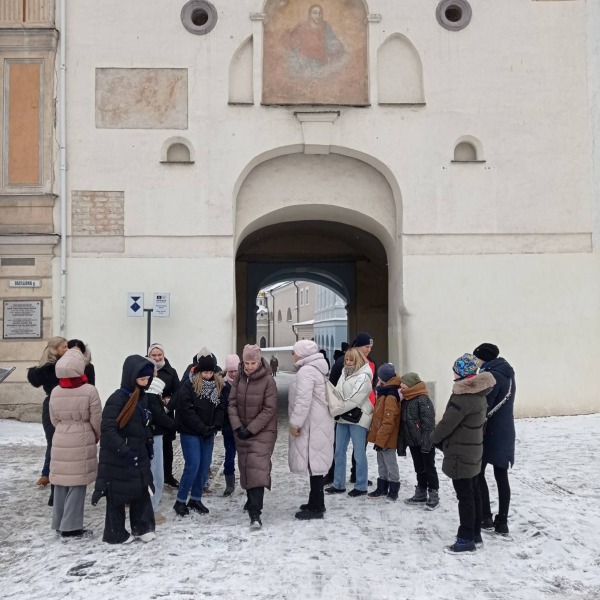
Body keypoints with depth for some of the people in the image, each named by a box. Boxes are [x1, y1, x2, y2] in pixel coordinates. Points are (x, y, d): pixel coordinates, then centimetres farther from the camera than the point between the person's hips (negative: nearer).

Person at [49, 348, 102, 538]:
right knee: (77, 483, 2)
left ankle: (59, 523, 24)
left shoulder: (55, 392, 0)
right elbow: (96, 420, -9)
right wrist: (97, 436, 9)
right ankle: (71, 526, 5)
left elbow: (54, 420, 6)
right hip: (81, 441, -5)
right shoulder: (89, 390, -14)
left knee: (61, 482, 14)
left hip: (60, 441, 5)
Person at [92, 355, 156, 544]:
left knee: (143, 490, 14)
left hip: (139, 456, 8)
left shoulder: (142, 397, 7)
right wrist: (125, 452, -27)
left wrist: (149, 447, 16)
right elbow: (107, 429, -25)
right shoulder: (118, 398, -20)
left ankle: (142, 527, 29)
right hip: (117, 459, -8)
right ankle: (116, 533, 21)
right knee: (118, 495, 6)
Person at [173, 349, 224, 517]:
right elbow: (186, 410, -17)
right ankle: (180, 501, 5)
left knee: (205, 466, 8)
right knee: (193, 466, -9)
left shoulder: (218, 386, 5)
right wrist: (202, 428, -17)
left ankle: (195, 499, 21)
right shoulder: (189, 386, -12)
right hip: (190, 433, -6)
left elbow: (220, 408, 7)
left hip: (208, 433, 6)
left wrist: (215, 426, -9)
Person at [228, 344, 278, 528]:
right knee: (245, 467, 16)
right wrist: (237, 426, -12)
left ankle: (255, 513, -16)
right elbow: (232, 403, 1)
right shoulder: (239, 377, 0)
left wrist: (251, 429, -17)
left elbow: (269, 409, -14)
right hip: (242, 431, 5)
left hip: (262, 432, -5)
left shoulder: (268, 380, -14)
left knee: (257, 469, -15)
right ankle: (252, 499, 38)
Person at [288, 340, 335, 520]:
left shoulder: (306, 371, -17)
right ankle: (316, 502, 23)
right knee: (315, 463, 15)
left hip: (312, 425, -11)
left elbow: (303, 400, -24)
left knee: (313, 464, -6)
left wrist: (295, 423, -19)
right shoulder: (314, 369, 16)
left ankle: (316, 507, -1)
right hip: (316, 424, 11)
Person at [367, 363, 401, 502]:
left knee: (390, 464, 2)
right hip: (381, 438, 10)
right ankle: (382, 489, 27)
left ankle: (393, 490, 12)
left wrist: (380, 440, -22)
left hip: (387, 440, -10)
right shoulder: (385, 394, 11)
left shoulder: (390, 397, -22)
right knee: (382, 464, 17)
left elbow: (388, 422, -25)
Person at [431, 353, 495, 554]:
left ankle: (466, 539, 5)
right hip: (473, 451, 9)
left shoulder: (463, 397, -24)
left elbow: (447, 423, -20)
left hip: (460, 454, -9)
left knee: (465, 496, -2)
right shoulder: (478, 393, 6)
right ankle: (475, 533, 26)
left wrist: (434, 438, 0)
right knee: (473, 493, 16)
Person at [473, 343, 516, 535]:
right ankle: (502, 522, 12)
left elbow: (484, 406, -20)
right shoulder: (506, 373, 11)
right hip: (505, 433, 8)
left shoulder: (492, 375, -18)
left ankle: (485, 518, 7)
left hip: (490, 433, -8)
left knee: (478, 473, 5)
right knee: (501, 476, 9)